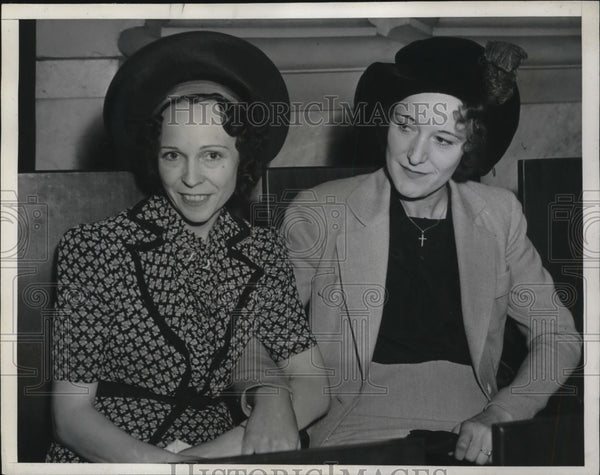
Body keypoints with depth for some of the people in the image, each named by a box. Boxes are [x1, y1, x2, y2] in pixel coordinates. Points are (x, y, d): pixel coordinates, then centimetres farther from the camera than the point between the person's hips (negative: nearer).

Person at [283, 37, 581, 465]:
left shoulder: (499, 216, 5)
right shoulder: (318, 213, -4)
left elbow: (558, 336, 8)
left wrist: (500, 414, -8)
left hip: (471, 440, 3)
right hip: (355, 432, -2)